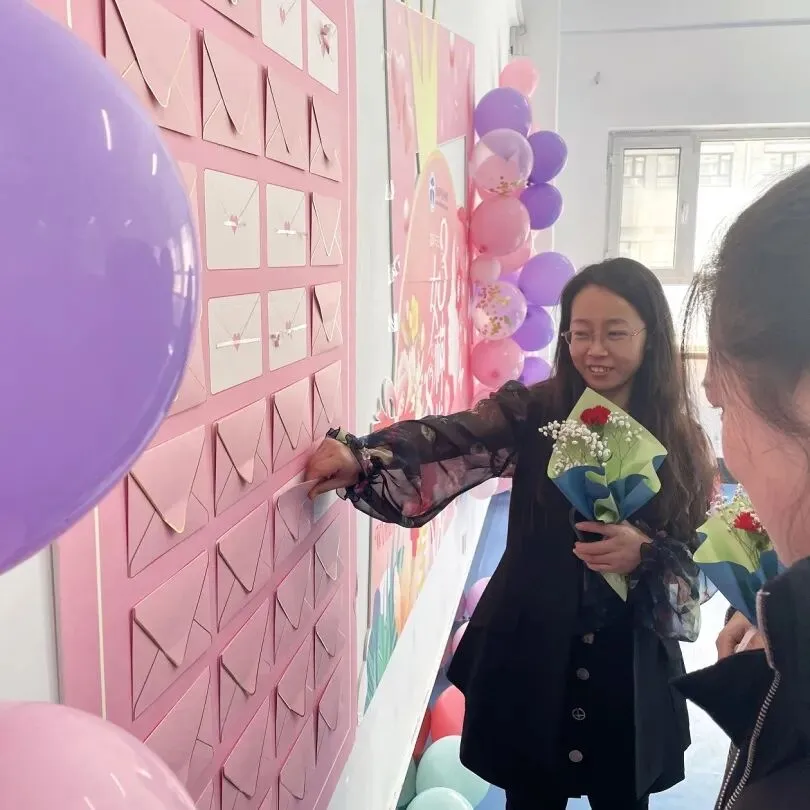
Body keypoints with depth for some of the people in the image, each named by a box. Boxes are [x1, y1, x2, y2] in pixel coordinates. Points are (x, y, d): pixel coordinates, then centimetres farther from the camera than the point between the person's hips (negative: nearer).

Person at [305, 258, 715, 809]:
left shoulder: (680, 441, -3)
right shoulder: (533, 415, -7)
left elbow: (704, 556, -2)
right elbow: (450, 440, -24)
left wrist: (646, 553, -22)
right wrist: (362, 459, -41)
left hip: (632, 669, 1)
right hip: (532, 656, -1)